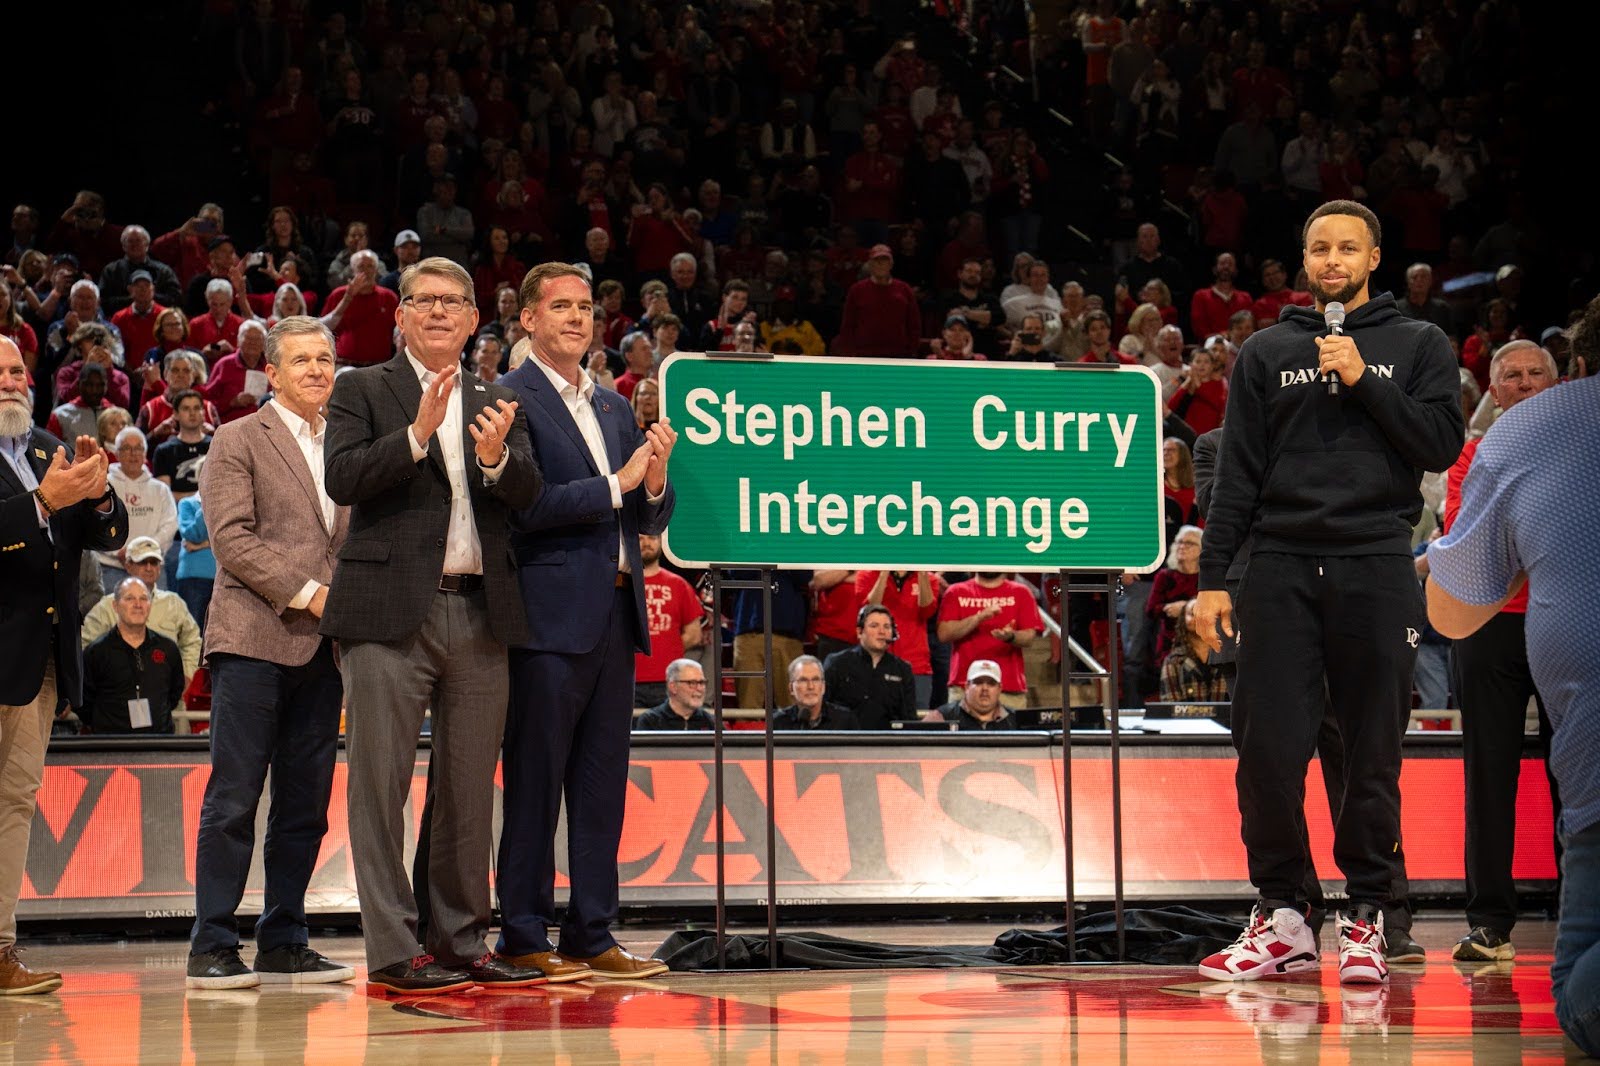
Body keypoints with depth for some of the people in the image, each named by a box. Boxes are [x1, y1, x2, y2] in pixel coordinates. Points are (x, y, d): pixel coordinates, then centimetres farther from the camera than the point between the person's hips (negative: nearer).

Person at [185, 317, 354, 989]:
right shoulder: (239, 441, 2)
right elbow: (232, 537, -8)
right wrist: (306, 593, -14)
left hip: (321, 644, 6)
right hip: (254, 638, -6)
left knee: (305, 804, 7)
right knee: (233, 800, -6)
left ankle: (284, 945, 13)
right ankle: (212, 948, -3)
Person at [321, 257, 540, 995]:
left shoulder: (496, 405, 17)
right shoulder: (364, 391, 6)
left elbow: (528, 494, 2)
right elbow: (342, 479, -9)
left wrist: (495, 457, -18)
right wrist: (418, 432, -19)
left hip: (479, 614, 4)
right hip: (391, 610, -4)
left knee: (470, 788, 8)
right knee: (381, 784, -5)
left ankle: (460, 941, 16)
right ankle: (393, 952, -3)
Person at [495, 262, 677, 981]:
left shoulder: (615, 408, 19)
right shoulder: (509, 400, -5)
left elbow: (651, 520, 19)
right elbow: (521, 504, -16)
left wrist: (655, 480, -2)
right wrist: (615, 485, -12)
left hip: (616, 612, 7)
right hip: (549, 614, -7)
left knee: (603, 781, 9)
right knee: (535, 779, -3)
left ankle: (591, 934, 14)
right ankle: (523, 936, 3)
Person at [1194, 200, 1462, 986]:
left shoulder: (1418, 346, 12)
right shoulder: (1267, 353, 14)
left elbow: (1442, 445, 0)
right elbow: (1237, 473, 10)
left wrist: (1362, 381, -7)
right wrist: (1212, 578, 3)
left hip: (1376, 567, -1)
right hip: (1281, 566, 1)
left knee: (1373, 752, 1)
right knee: (1268, 748, -4)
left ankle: (1366, 917, 8)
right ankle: (1281, 914, 6)